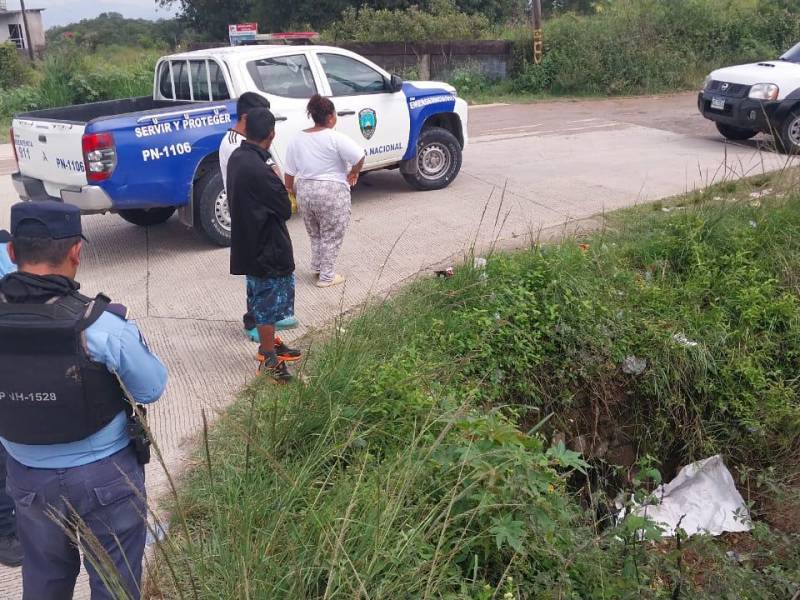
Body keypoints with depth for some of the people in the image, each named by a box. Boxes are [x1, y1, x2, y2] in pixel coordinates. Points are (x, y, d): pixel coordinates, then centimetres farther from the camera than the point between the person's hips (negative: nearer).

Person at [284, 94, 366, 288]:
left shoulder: (297, 139, 3)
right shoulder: (335, 138, -14)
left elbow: (289, 172, 6)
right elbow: (359, 156, -21)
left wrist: (291, 190, 18)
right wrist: (354, 173, -3)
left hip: (305, 191, 6)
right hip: (332, 192, -6)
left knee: (315, 234, 24)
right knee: (331, 236, 7)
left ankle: (317, 267, 33)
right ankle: (327, 277, 13)